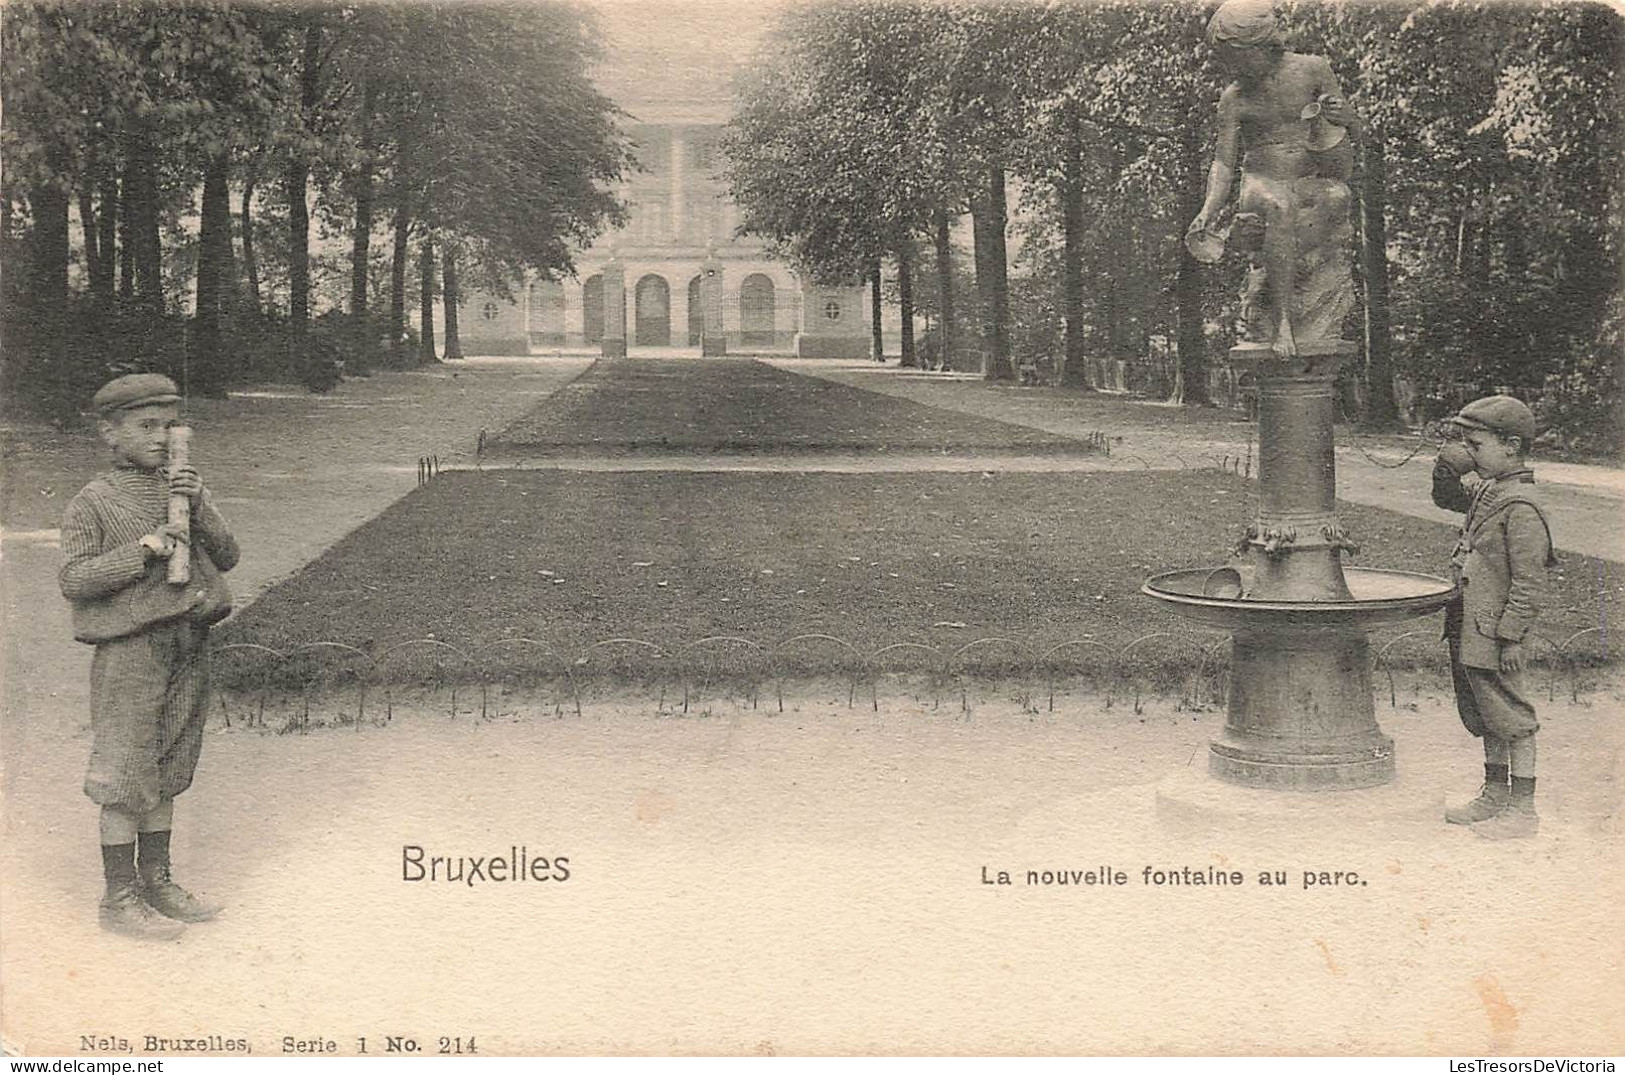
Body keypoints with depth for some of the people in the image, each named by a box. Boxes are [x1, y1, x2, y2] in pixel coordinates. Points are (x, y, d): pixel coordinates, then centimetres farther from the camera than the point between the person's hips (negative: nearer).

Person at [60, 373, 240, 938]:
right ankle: (119, 898, 8)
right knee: (125, 783, -1)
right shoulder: (94, 502, -5)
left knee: (166, 774, 14)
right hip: (129, 653, -6)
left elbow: (227, 557, 5)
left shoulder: (181, 490, 11)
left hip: (188, 649, 6)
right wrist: (143, 550, -20)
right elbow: (73, 579, -13)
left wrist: (199, 507, -11)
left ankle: (157, 882, 25)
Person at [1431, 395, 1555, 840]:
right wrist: (1447, 467, 9)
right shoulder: (1488, 490, 8)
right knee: (1485, 718, 20)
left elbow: (1530, 582, -21)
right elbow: (1448, 499, 30)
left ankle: (1523, 810, 11)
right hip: (1467, 633, 10)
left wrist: (1512, 636, -21)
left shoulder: (1521, 507, -20)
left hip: (1492, 636, -10)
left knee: (1511, 719, 1)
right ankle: (1494, 795, 34)